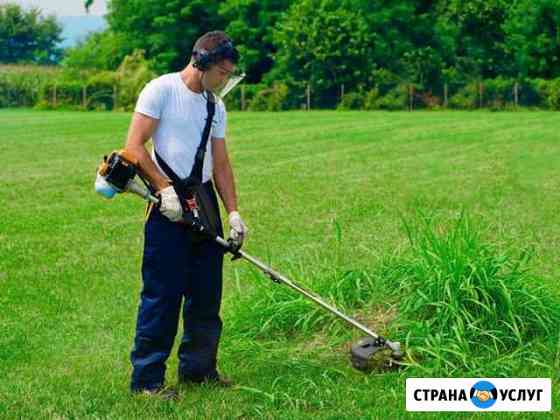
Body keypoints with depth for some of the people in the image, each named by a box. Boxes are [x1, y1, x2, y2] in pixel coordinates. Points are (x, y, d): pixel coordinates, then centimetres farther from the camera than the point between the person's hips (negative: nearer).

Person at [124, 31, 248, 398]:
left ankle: (198, 368, 23)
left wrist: (233, 212, 5)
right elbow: (135, 146, -11)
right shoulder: (162, 90, -6)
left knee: (207, 292, 10)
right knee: (163, 293, -7)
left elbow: (221, 164, 15)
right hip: (170, 203, -7)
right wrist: (165, 188, -17)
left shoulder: (216, 106, 14)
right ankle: (147, 378, 1)